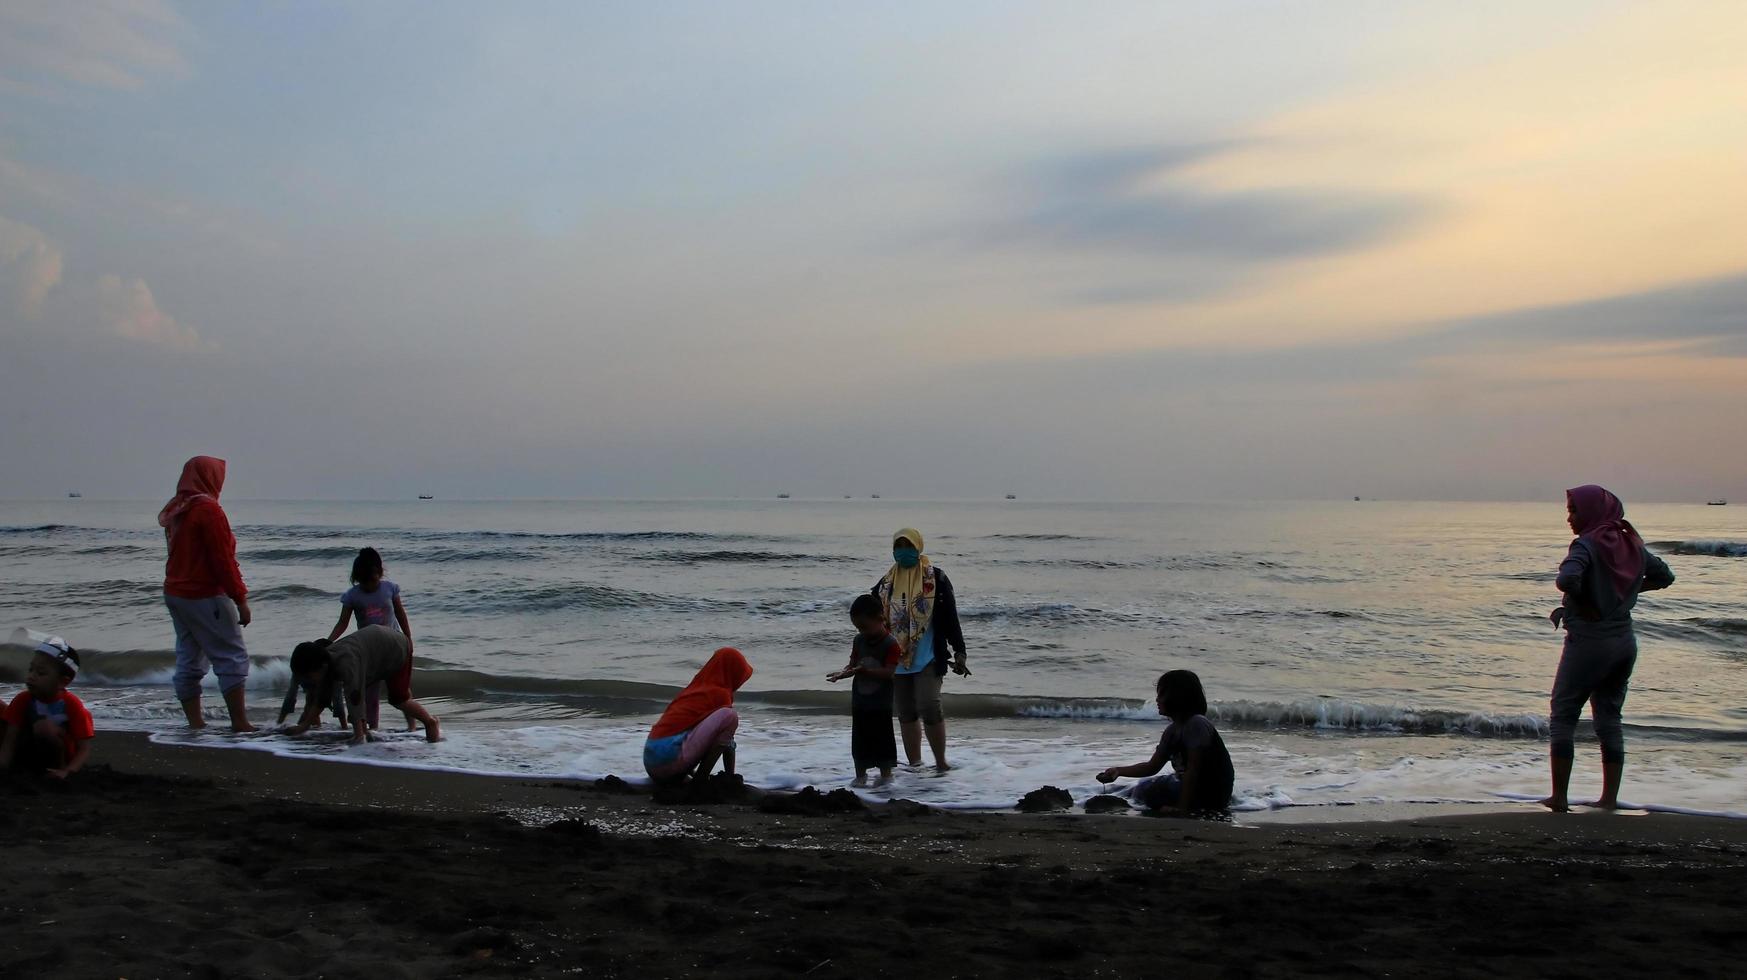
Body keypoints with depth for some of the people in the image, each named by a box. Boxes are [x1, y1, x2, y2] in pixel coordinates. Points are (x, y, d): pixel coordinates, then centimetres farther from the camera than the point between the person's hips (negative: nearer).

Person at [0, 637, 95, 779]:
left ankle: (58, 767, -13)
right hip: (28, 758, 5)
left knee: (45, 726, -32)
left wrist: (67, 771, -37)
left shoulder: (71, 705, -19)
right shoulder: (23, 700, -9)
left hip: (58, 761, -5)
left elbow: (85, 749, -19)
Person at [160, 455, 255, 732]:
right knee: (232, 658, -5)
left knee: (189, 659, 9)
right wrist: (240, 598, -13)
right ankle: (240, 723, -7)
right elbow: (223, 560, -17)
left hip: (175, 593, 9)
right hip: (205, 596, -9)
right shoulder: (208, 509, -14)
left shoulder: (175, 510, 12)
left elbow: (181, 555, 17)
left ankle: (195, 722, 11)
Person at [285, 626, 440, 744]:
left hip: (397, 647, -9)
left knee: (397, 699, -9)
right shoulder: (325, 662, -12)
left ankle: (431, 722, 12)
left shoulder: (344, 662, -40)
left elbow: (354, 698, -42)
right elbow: (320, 699, -1)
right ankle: (364, 731, 10)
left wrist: (359, 735, -41)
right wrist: (304, 726, -3)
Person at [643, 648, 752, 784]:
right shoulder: (721, 693, 0)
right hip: (670, 758, -9)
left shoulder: (696, 687, 24)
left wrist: (692, 772, 44)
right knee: (730, 716, -13)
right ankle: (701, 779, -8)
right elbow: (727, 744, 4)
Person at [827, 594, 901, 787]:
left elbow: (888, 672, -22)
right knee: (859, 740, 11)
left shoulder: (891, 643, -16)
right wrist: (842, 672, -14)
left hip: (881, 704, -6)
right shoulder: (859, 640, 5)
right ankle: (860, 775, 22)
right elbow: (853, 663, 8)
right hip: (859, 702, 6)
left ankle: (886, 774, 18)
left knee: (882, 738, 4)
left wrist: (862, 670, -31)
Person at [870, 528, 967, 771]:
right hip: (896, 660, 5)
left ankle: (941, 763, -1)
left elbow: (950, 618, -3)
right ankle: (914, 765, 20)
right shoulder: (886, 584, 8)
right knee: (906, 713, 10)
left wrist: (959, 653, -6)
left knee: (929, 707, -15)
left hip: (927, 658, -5)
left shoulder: (936, 579, -3)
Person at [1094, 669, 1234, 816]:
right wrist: (1119, 771, -3)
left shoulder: (1197, 724, -21)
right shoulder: (1173, 730, 7)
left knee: (1145, 790, -11)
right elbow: (1153, 766, 9)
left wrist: (1182, 808, -25)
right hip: (1194, 787, 9)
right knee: (1142, 787, 18)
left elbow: (1193, 770, -23)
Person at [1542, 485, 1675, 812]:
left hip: (1589, 641, -7)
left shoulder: (1587, 544, -15)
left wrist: (1583, 605, -14)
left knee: (1563, 716, 2)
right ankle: (1610, 798, 16)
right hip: (1625, 641, 7)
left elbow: (1567, 578, -32)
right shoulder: (1631, 544, 7)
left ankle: (1560, 796, 1)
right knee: (1610, 718, 14)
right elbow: (1664, 576, 20)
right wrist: (1627, 590, 15)